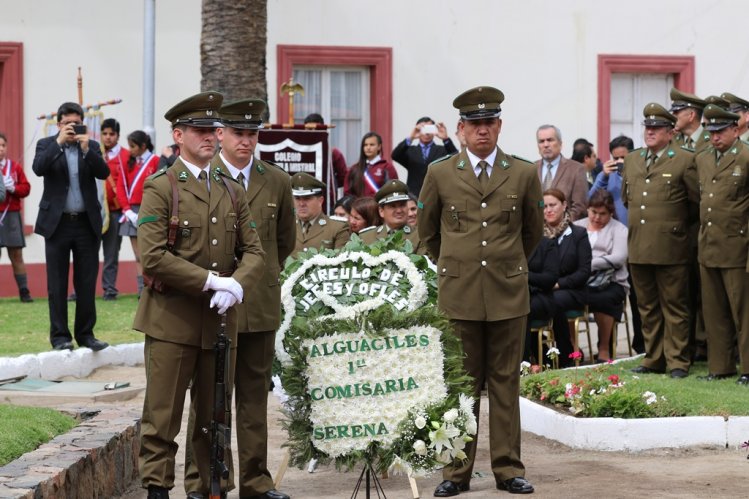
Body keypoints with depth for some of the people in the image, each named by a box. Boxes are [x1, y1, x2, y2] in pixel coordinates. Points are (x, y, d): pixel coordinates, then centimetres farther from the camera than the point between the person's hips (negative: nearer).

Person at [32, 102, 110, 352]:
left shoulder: (91, 146, 9)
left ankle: (85, 333, 12)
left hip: (87, 223, 2)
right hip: (57, 223, -2)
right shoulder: (46, 145, 4)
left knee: (87, 283, 4)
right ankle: (60, 336, 6)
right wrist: (59, 142, -19)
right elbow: (38, 168, -14)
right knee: (57, 284, 1)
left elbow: (104, 173, -5)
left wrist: (86, 150, -17)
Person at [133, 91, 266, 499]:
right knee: (162, 417, -3)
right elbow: (152, 257, -13)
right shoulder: (160, 188, -2)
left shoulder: (231, 190, 15)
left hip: (221, 320, 5)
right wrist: (212, 281, -15)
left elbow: (254, 250, 11)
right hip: (172, 319, -5)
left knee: (215, 417, 10)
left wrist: (236, 285, -10)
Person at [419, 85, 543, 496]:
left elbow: (533, 230, 18)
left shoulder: (523, 174, 4)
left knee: (505, 382, 4)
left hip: (508, 292, 1)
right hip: (458, 293, 0)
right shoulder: (440, 174, 3)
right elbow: (426, 230, 16)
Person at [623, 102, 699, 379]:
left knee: (674, 307, 1)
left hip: (670, 249, -5)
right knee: (647, 307, 11)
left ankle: (678, 361, 7)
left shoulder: (685, 160, -5)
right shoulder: (631, 160, 13)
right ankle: (653, 359, 19)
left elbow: (698, 201, -2)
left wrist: (676, 223, 7)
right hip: (638, 247, 6)